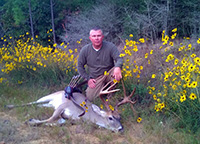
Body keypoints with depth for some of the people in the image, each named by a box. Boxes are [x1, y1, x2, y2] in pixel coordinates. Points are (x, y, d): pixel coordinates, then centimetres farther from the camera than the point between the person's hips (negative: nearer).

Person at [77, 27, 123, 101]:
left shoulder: (110, 46, -13)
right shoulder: (85, 50, -7)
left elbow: (119, 58, -23)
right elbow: (80, 66, 4)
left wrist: (117, 67, -47)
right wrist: (88, 78, -5)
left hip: (109, 74, -1)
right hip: (96, 79, 1)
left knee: (117, 70, -34)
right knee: (90, 97, -17)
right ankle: (103, 86, 15)